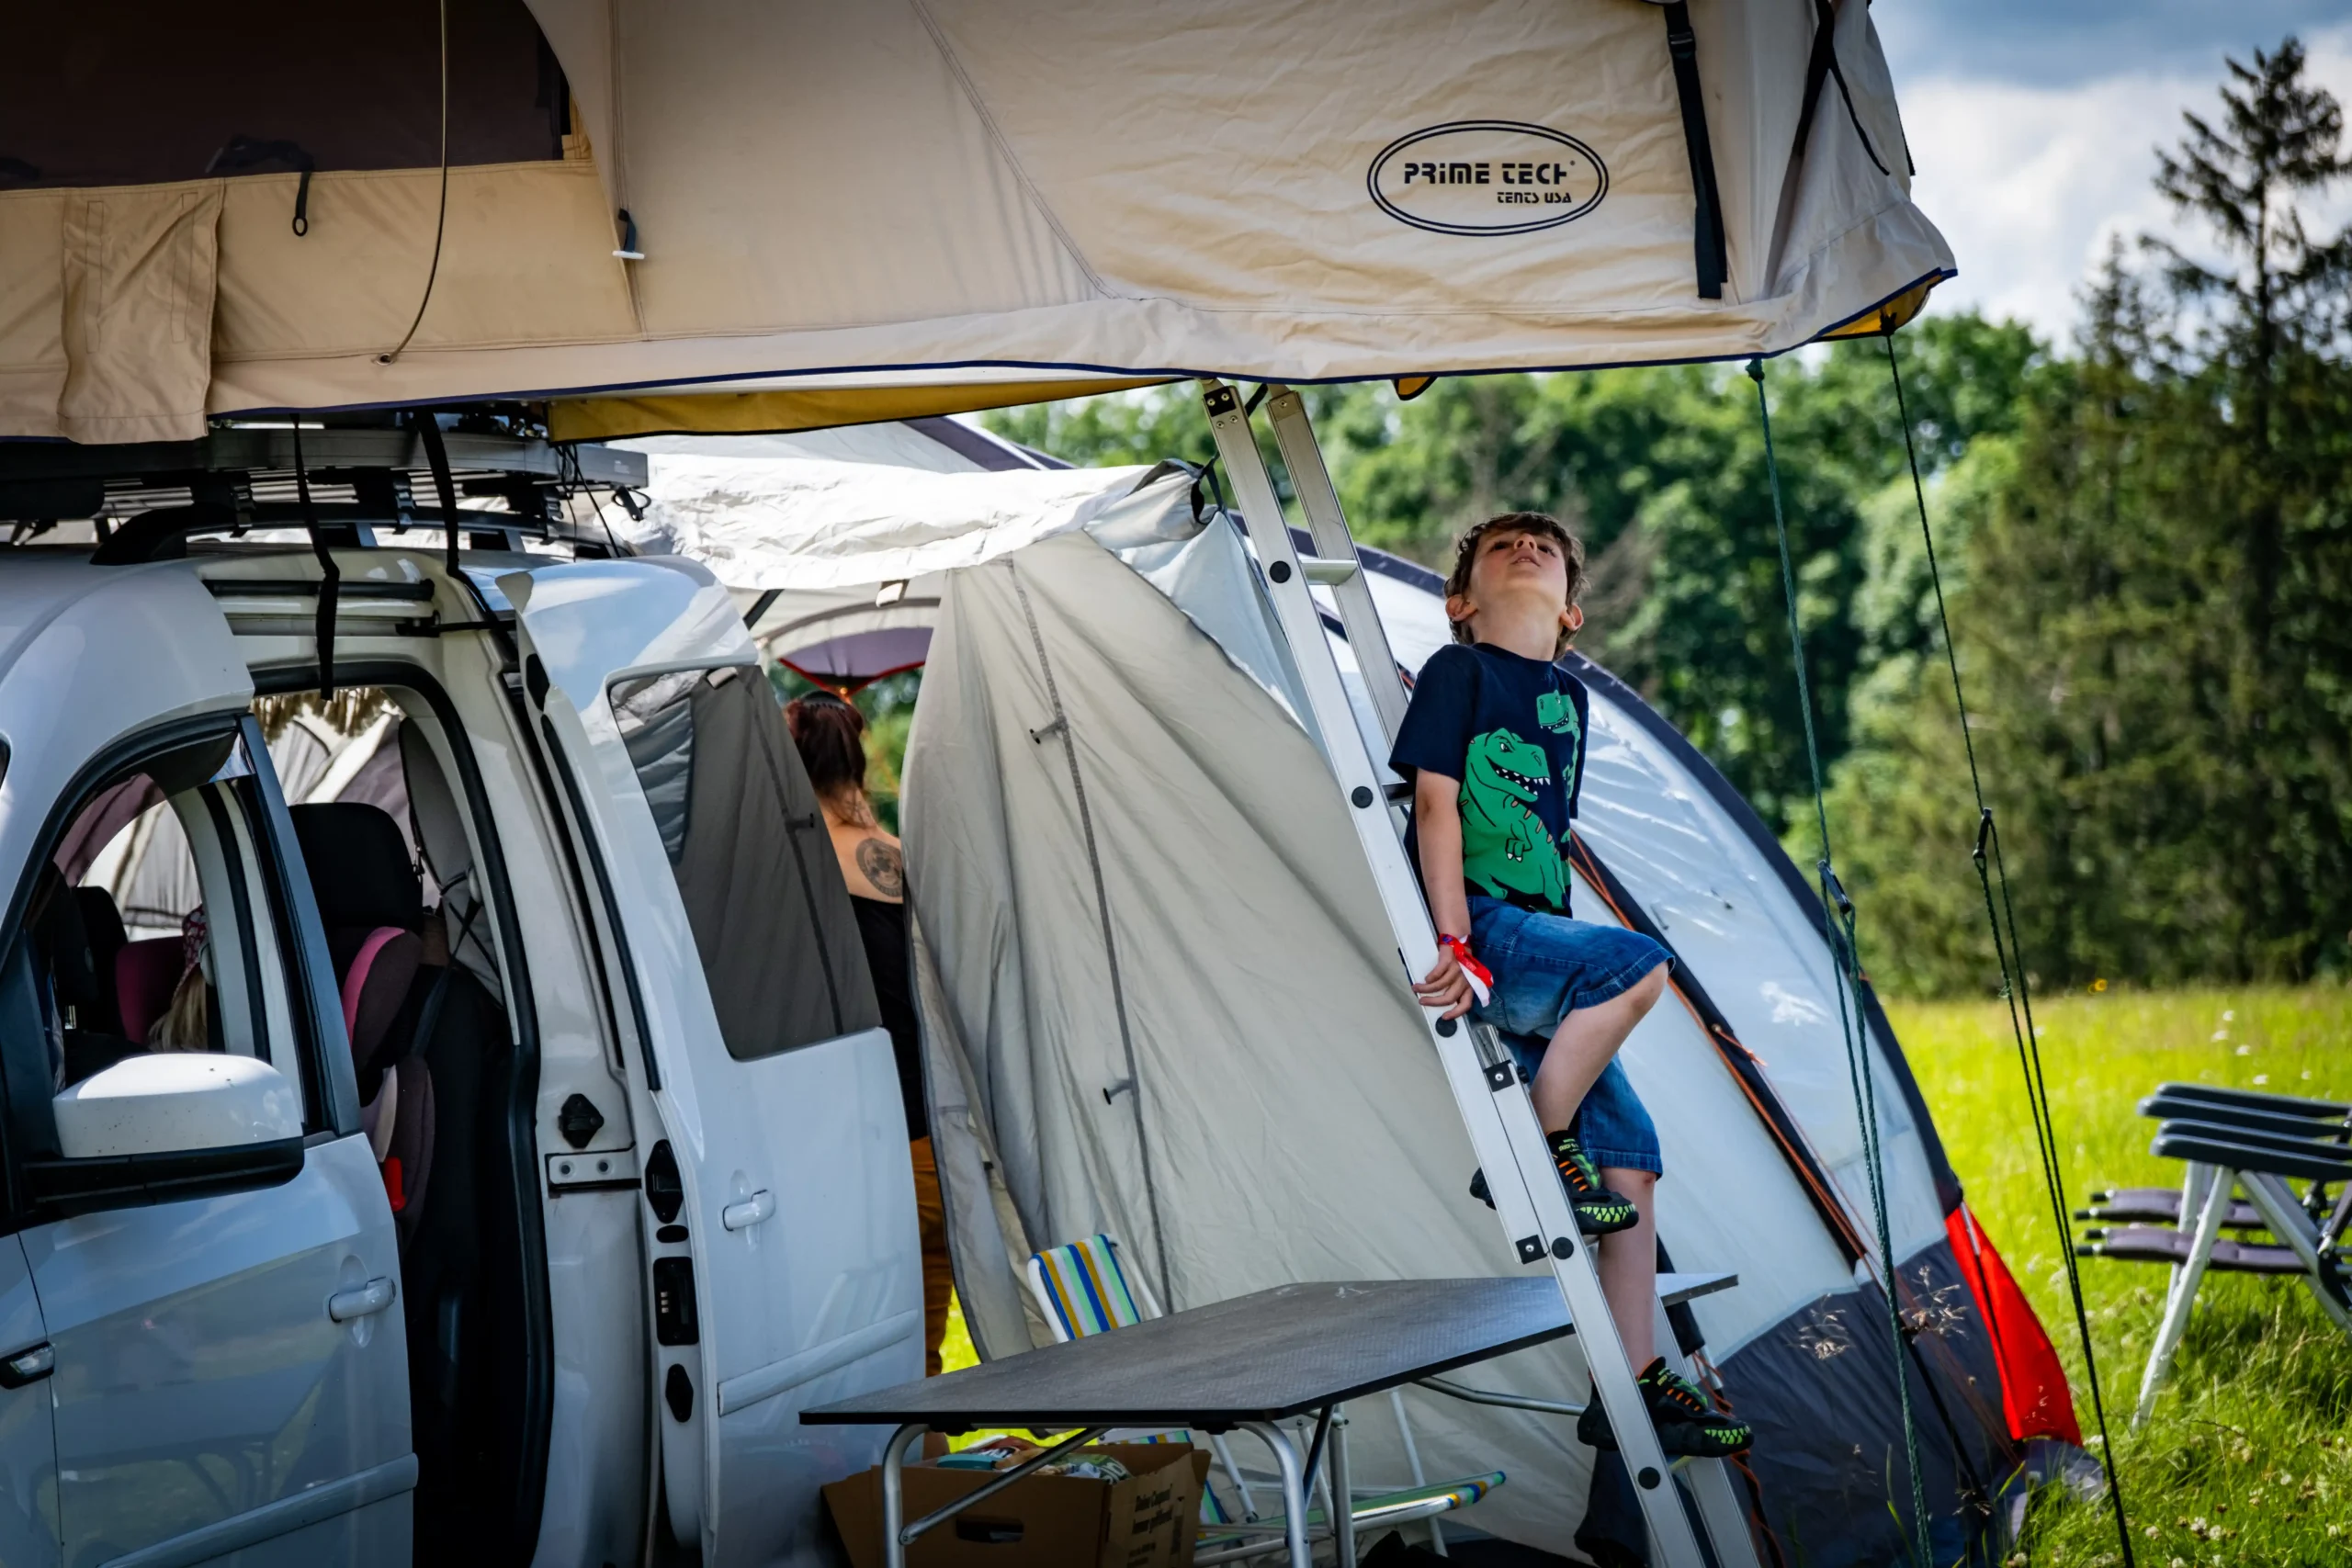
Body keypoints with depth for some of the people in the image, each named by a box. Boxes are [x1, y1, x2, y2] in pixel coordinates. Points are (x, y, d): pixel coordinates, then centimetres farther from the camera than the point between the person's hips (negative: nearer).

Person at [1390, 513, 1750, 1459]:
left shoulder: (1569, 699, 21)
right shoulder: (1458, 670, 1)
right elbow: (1435, 806, -9)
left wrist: (1552, 941, 10)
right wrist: (1458, 942, -19)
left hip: (1532, 938, 8)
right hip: (1473, 936, -8)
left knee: (1629, 1154, 0)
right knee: (1636, 965, -30)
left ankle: (1634, 1385, 2)